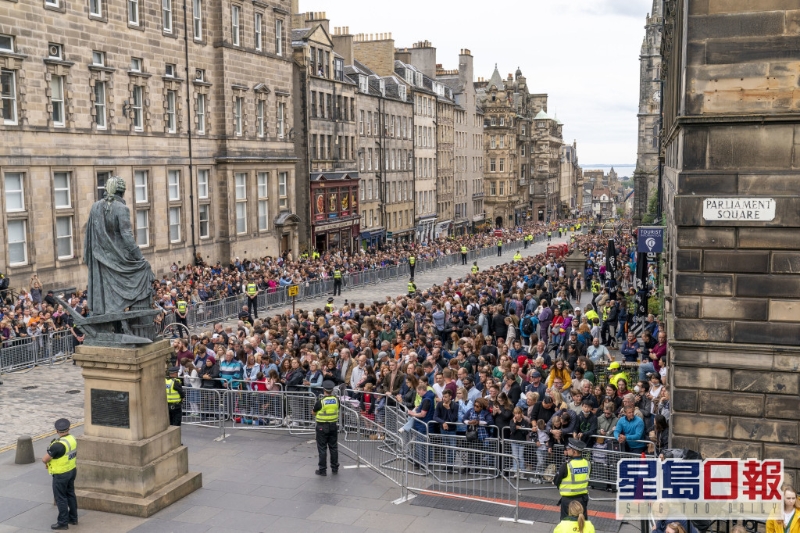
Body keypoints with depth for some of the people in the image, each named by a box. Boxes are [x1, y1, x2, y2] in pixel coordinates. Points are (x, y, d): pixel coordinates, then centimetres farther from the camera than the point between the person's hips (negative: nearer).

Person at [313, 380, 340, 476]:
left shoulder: (320, 401, -16)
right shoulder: (336, 400, -6)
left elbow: (314, 413, -2)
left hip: (322, 427, -4)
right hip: (333, 426, 4)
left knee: (322, 448, 5)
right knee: (333, 447, 14)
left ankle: (322, 470, 9)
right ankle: (335, 468, 21)